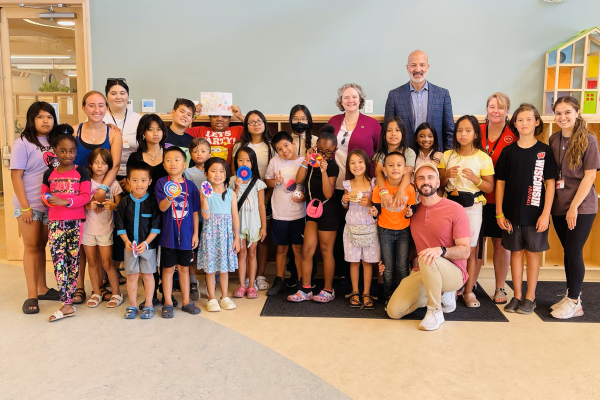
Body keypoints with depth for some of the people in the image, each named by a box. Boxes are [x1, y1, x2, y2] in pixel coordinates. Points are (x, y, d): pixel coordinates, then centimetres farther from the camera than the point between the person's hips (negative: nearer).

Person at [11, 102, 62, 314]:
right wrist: (25, 206, -14)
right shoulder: (22, 144, -7)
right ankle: (32, 295, 10)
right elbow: (16, 176, -10)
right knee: (32, 247, 2)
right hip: (30, 206, -4)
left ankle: (42, 288, 23)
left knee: (41, 246, 13)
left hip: (51, 205, 4)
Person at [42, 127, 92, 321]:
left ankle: (67, 299, 14)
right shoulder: (49, 174, 9)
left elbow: (85, 196, -7)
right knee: (58, 259, -4)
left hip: (75, 221, -2)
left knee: (73, 260, 4)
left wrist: (65, 201, -18)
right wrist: (47, 199, -3)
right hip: (55, 222, 2)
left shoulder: (81, 172, 1)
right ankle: (67, 304, -1)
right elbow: (44, 195, 17)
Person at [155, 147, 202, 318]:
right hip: (168, 234, -2)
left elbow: (195, 211, 4)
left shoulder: (190, 185, 0)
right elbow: (162, 207, -17)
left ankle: (186, 301, 25)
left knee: (184, 268, 13)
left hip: (186, 234, 2)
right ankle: (168, 303, 19)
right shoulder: (161, 183, -5)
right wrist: (169, 198, -38)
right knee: (168, 269, 8)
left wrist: (195, 233, 3)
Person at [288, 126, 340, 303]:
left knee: (326, 250, 4)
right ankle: (305, 289, 12)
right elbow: (299, 180, -4)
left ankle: (328, 290, 17)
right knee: (307, 249, 3)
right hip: (313, 208, 5)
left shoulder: (333, 167, -11)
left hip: (328, 210, -5)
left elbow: (328, 193, -20)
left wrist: (324, 171, -28)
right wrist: (305, 163, -12)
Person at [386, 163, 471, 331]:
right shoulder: (413, 211, 6)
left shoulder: (455, 210, -10)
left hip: (453, 273, -5)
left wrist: (441, 250, -33)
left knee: (428, 259, -39)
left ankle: (435, 311, -17)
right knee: (393, 311, -9)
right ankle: (442, 295, 14)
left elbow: (465, 251, -16)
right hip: (422, 272, 6)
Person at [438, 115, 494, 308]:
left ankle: (469, 291, 12)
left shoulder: (483, 158, 0)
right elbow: (439, 184, 8)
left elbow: (490, 187, 0)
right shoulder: (447, 156, 7)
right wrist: (447, 175, -12)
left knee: (470, 250, 0)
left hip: (473, 207, -1)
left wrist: (474, 178, -17)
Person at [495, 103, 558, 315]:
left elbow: (550, 184, -2)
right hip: (512, 212, 2)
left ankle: (530, 297, 18)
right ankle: (517, 296, 19)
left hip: (535, 213, -1)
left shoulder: (544, 151, -1)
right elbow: (500, 183, 4)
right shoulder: (508, 151, 3)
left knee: (532, 253, 7)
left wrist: (545, 213, -9)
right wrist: (499, 213, -1)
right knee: (516, 252, 8)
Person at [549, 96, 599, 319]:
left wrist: (574, 206, -15)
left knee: (573, 251, -4)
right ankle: (571, 296, 23)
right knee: (568, 251, 11)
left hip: (581, 206, -4)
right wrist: (549, 202, 1)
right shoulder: (553, 140, 6)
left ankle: (574, 302, 9)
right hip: (559, 206, 4)